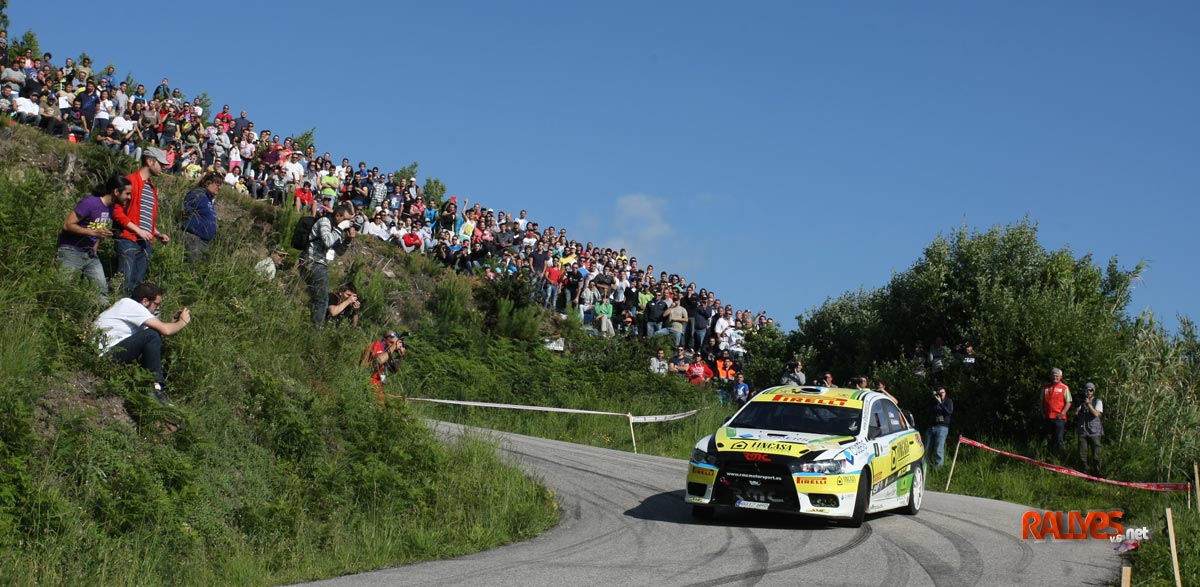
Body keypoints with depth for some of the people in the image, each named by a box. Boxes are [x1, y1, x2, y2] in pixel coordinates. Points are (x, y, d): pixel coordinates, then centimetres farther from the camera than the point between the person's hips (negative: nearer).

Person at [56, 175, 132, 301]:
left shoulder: (111, 207, 7)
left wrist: (94, 249, 10)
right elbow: (67, 225, -18)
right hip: (71, 252, -7)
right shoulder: (90, 202, -18)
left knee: (103, 289, -1)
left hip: (90, 254, 7)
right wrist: (93, 232, -26)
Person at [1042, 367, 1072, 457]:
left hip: (1059, 417, -4)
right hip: (1048, 417, 4)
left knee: (1058, 439, -3)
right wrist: (1043, 413, 6)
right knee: (1049, 439, 10)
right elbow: (1042, 401, 17)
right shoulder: (1045, 388, 10)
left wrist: (1062, 413, -14)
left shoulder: (1064, 388, -1)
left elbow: (1068, 403, -5)